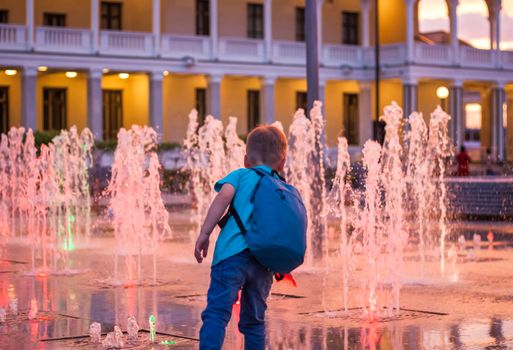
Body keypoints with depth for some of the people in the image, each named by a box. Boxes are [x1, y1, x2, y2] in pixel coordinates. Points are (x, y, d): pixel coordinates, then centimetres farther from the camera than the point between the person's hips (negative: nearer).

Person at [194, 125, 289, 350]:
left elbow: (224, 195, -9)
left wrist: (204, 233, -10)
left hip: (233, 253, -4)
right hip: (264, 262, 4)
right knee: (254, 320, 16)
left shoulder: (241, 175, 11)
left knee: (216, 313, -11)